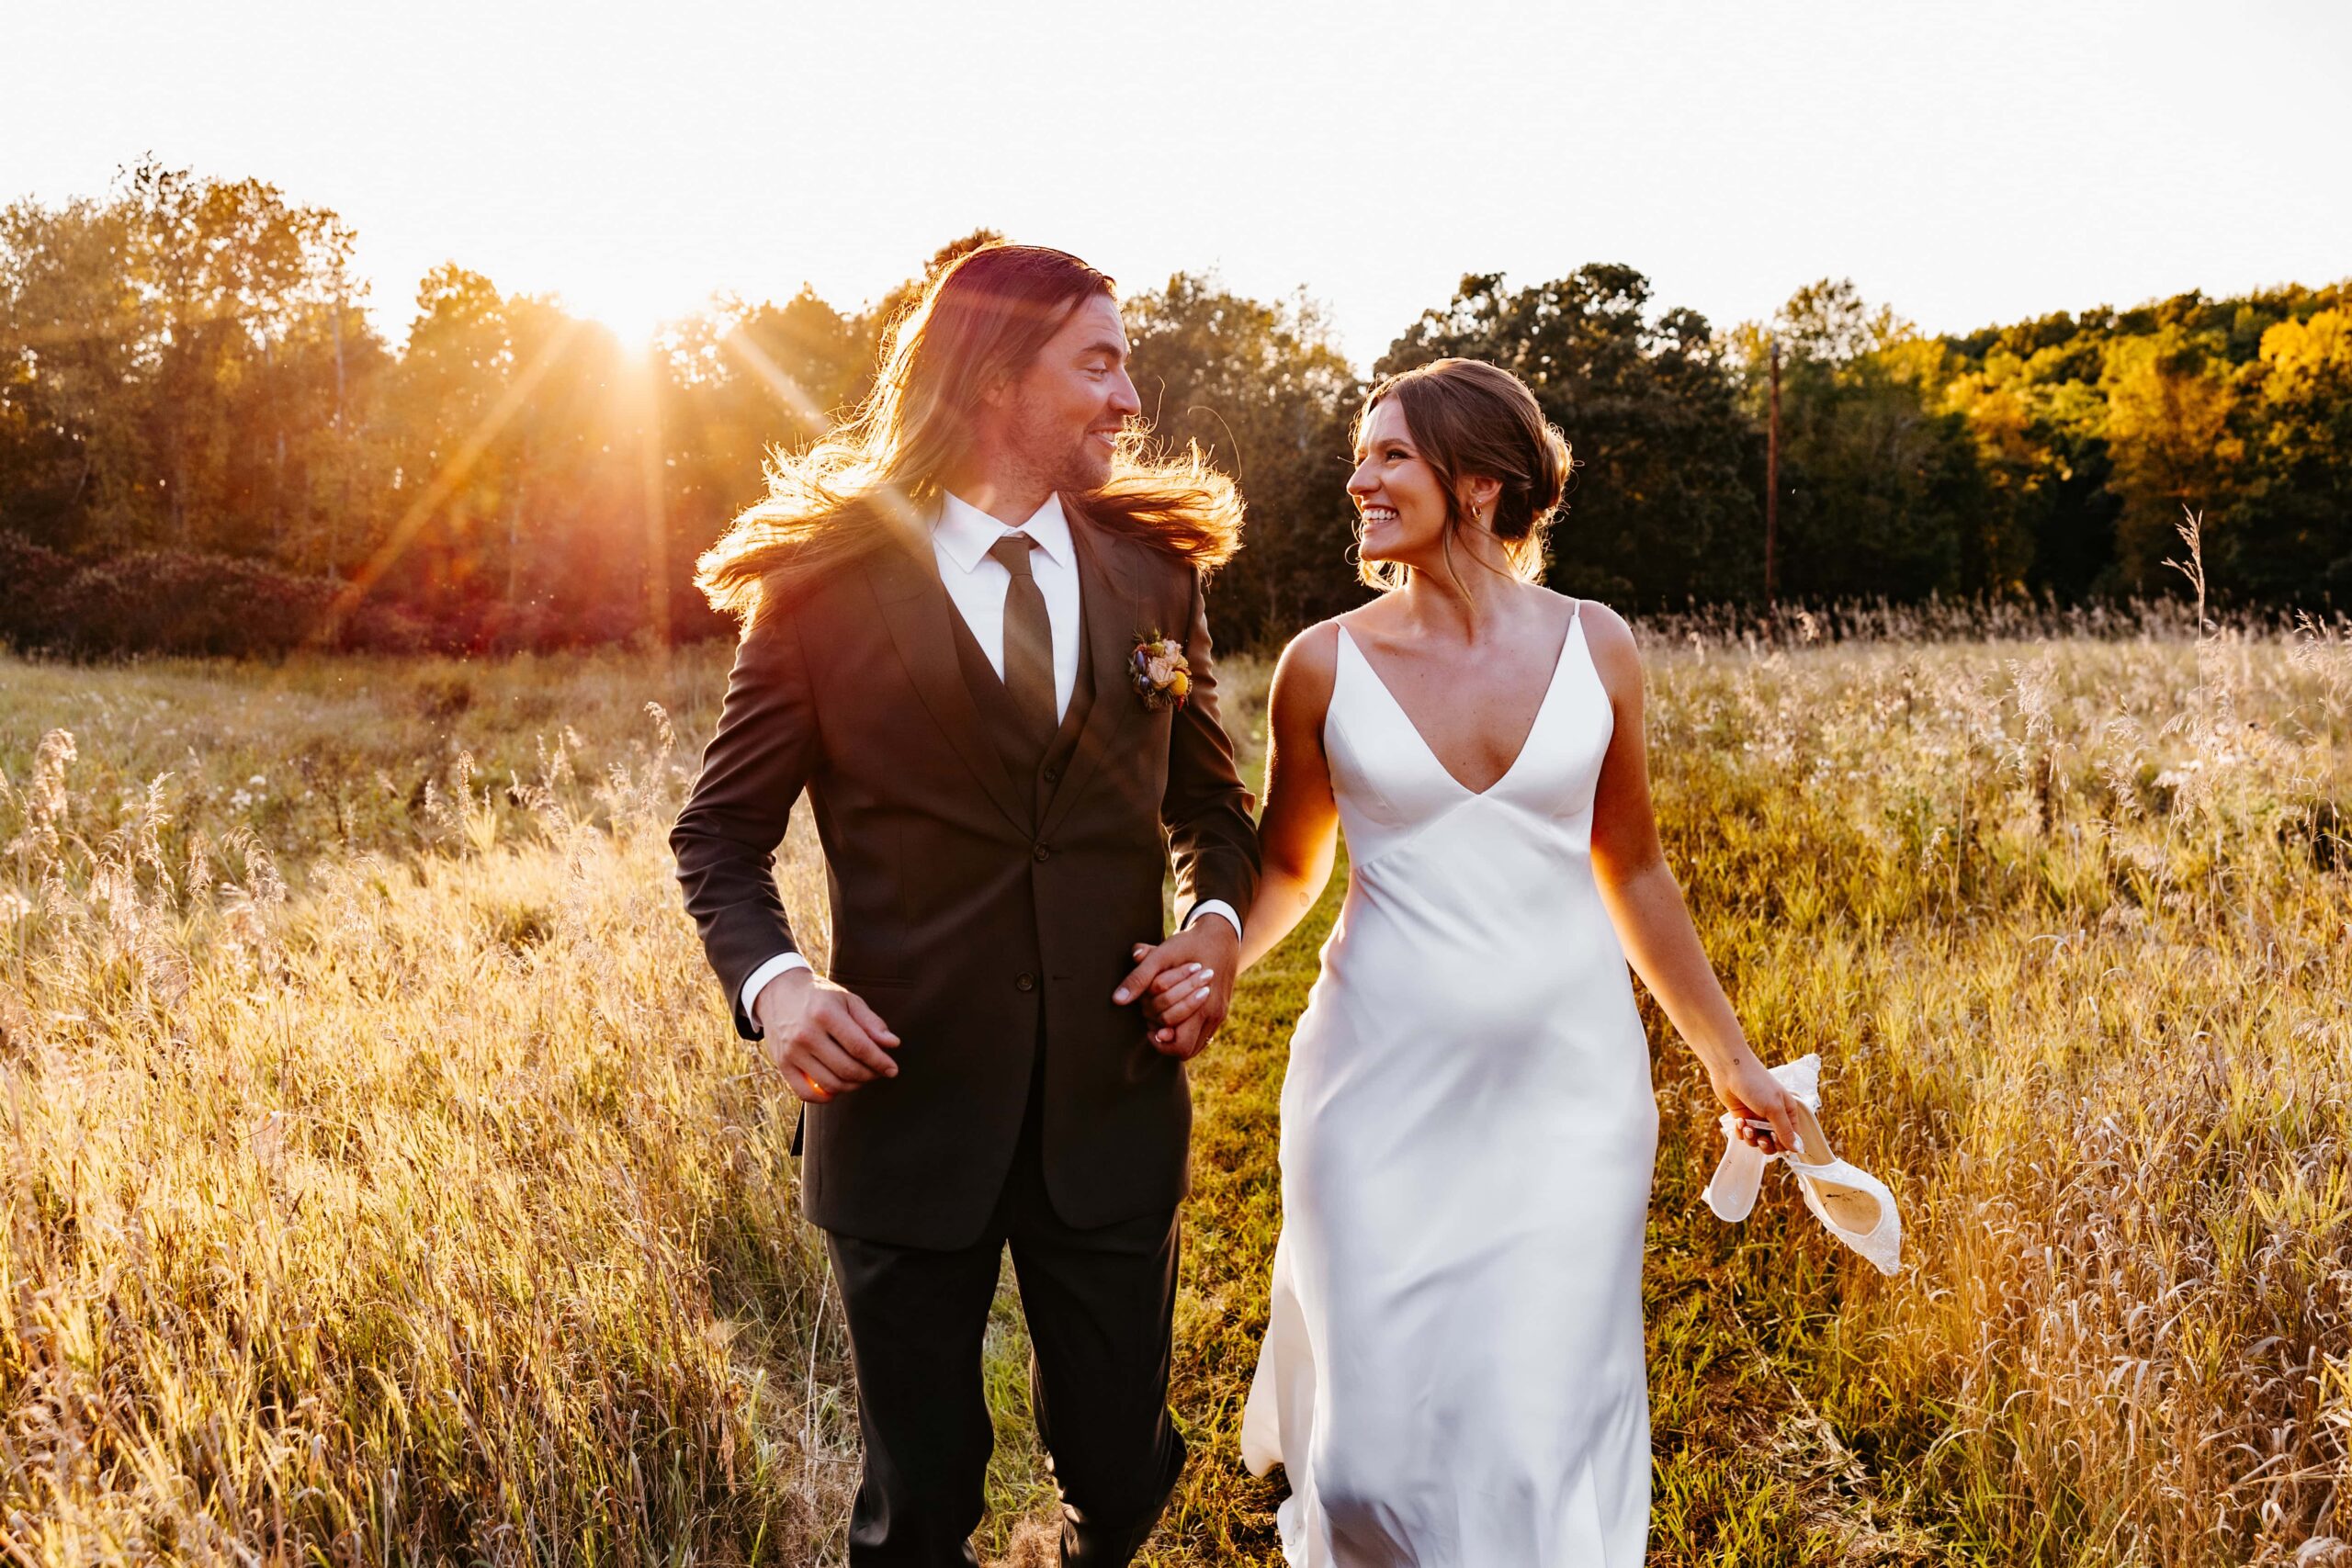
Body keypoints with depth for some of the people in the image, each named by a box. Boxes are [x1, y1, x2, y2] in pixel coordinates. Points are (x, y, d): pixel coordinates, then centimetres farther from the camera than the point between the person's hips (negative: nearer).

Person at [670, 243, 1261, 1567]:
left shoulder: (1157, 572, 4)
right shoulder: (827, 579, -6)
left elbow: (1214, 804, 13)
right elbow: (721, 835, 0)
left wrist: (1220, 919, -7)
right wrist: (772, 979, -19)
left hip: (1115, 1101, 3)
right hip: (909, 1100, -2)